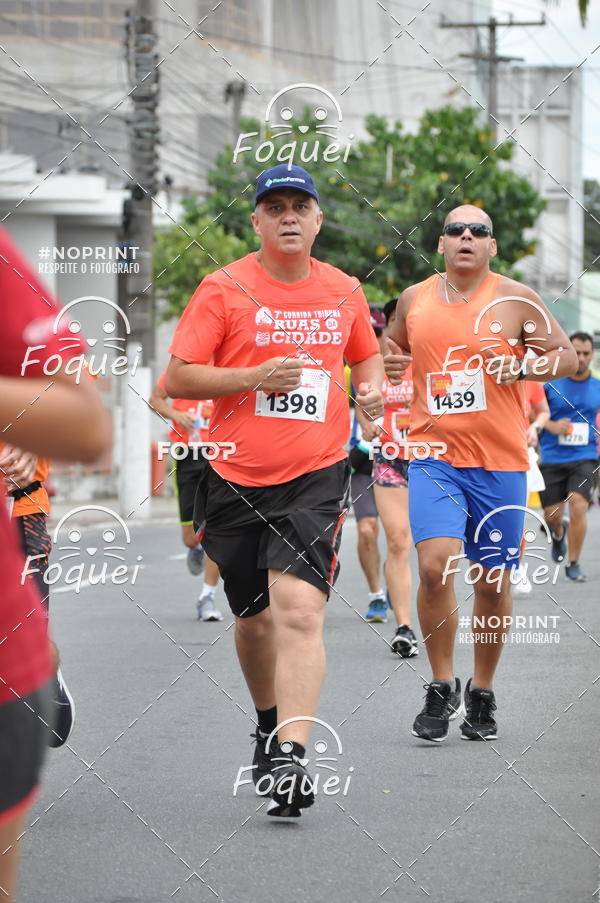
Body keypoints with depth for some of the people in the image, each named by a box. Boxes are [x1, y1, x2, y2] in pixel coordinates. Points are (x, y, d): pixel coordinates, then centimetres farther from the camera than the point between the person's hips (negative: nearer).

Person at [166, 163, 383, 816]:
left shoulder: (344, 292, 8)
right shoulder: (224, 289, -1)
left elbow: (367, 356, 27)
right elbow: (177, 378, -5)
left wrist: (371, 389, 4)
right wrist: (254, 377, -17)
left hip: (317, 476, 0)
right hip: (236, 479, 0)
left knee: (299, 608, -18)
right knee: (254, 618, 13)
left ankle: (292, 756, -23)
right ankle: (271, 724, 39)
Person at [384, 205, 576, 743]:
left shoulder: (515, 299, 0)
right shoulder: (413, 300, 8)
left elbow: (568, 357, 4)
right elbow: (397, 351, 26)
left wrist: (522, 366, -13)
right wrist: (390, 366, 3)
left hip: (500, 462, 0)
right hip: (435, 456, 1)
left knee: (493, 581, 5)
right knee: (435, 566, -17)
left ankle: (483, 694, 23)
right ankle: (442, 688, -1)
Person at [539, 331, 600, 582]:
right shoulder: (551, 384, -2)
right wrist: (552, 426, -15)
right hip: (552, 459, 0)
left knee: (578, 506, -18)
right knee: (552, 515, 2)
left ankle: (573, 563, -4)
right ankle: (558, 533, 41)